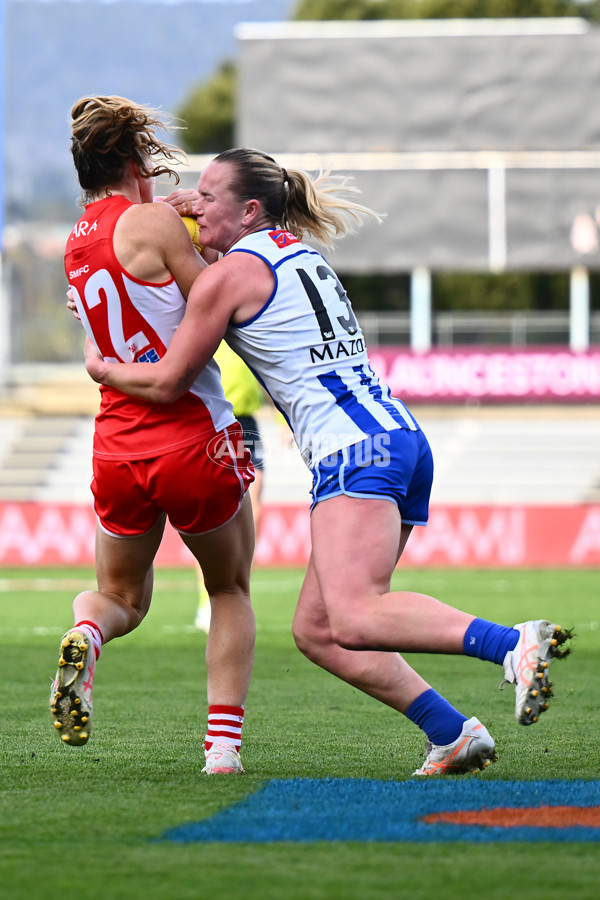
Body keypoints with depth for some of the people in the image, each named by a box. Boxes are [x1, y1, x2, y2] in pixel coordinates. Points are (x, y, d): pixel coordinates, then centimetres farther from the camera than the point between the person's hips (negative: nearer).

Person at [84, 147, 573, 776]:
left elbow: (168, 383, 5)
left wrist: (103, 370, 24)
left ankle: (515, 644, -41)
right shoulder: (301, 252, 24)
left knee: (354, 620, -24)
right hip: (402, 437, 9)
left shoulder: (227, 275, -1)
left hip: (354, 451, -9)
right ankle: (453, 735, -2)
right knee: (315, 631, 8)